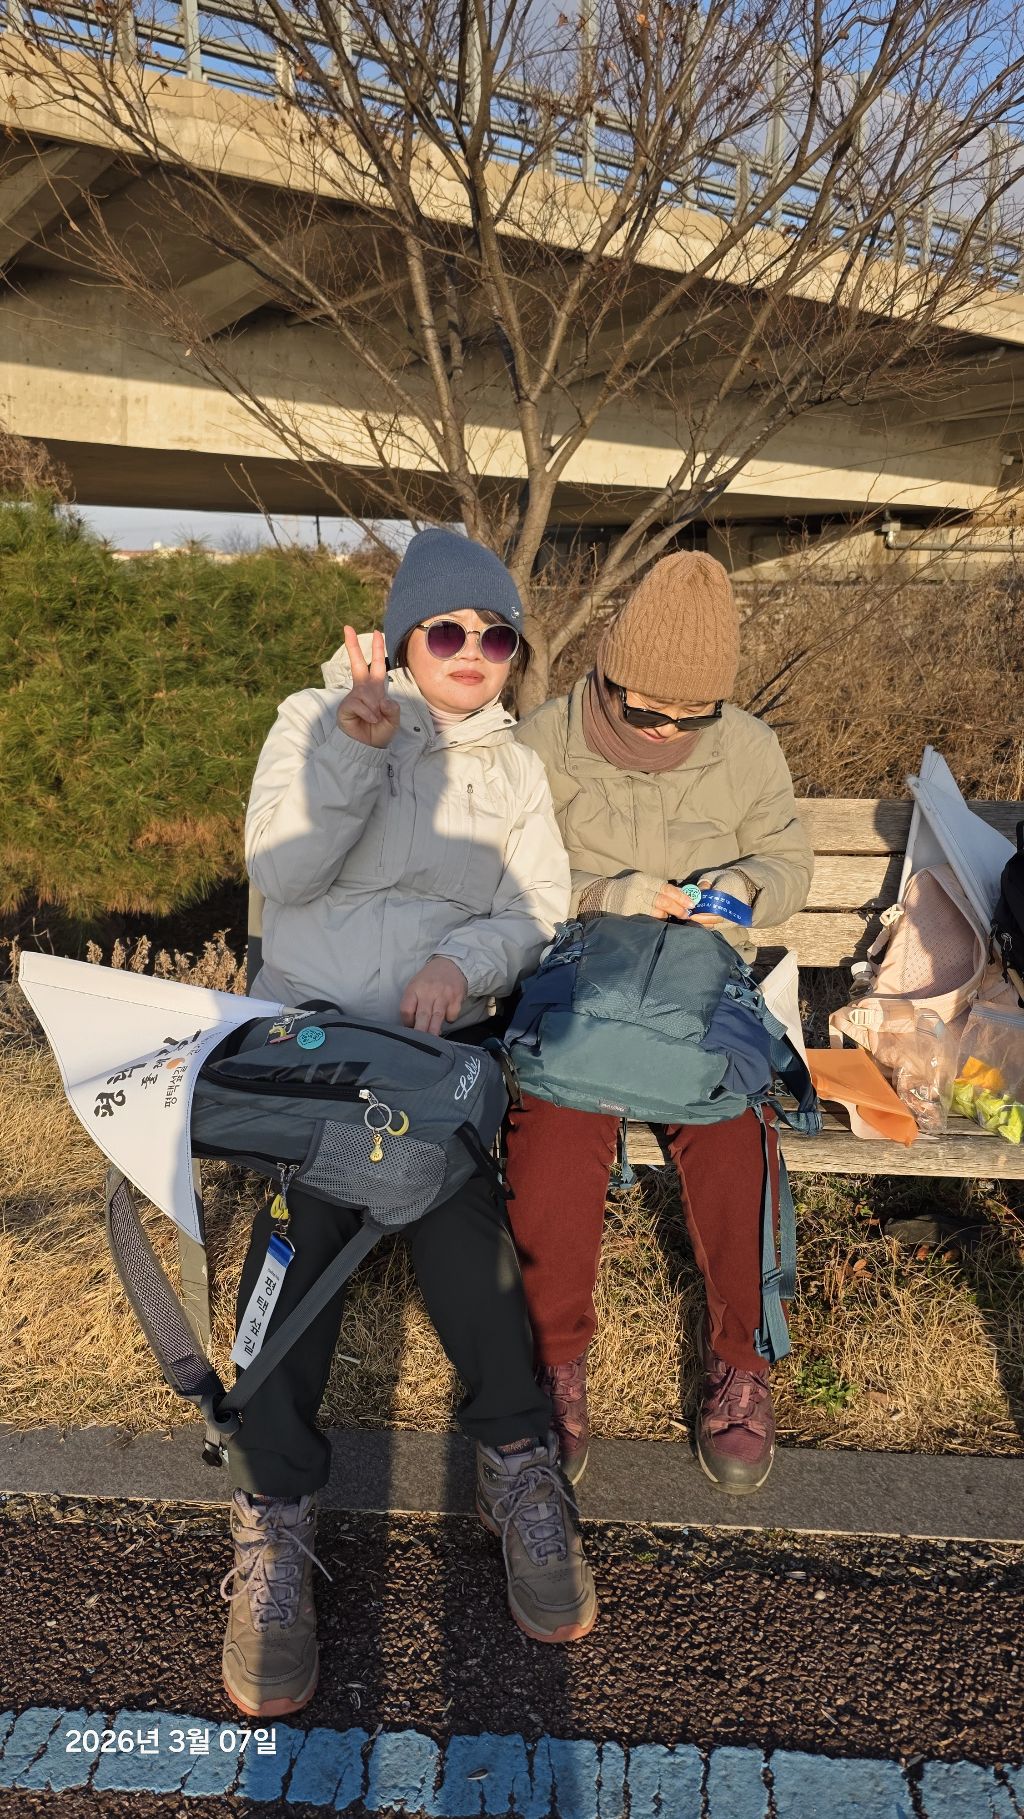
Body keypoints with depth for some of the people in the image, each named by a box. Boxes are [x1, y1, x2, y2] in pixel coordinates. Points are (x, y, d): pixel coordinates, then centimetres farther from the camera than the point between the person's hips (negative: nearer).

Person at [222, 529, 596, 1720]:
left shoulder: (516, 769, 16)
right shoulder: (317, 717, 8)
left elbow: (538, 911, 7)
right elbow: (282, 872, -6)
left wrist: (462, 961, -13)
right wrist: (358, 742, -17)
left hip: (441, 1032, 1)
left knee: (455, 1210, -20)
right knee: (303, 1219, -21)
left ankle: (515, 1463, 1)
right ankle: (275, 1513, -7)